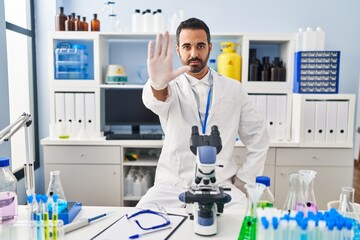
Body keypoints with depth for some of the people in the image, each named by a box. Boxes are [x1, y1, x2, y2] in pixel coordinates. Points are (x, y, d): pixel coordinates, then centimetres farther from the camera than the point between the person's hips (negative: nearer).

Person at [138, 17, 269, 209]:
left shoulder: (233, 89, 5)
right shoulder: (171, 85, 0)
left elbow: (258, 138, 10)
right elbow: (155, 100, -26)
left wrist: (242, 181, 3)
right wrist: (158, 84, -49)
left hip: (219, 185, 1)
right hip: (172, 185, 0)